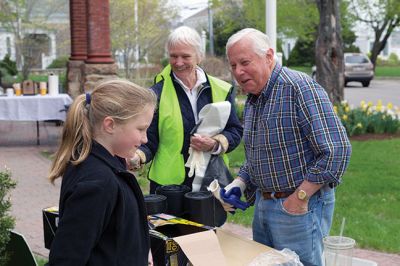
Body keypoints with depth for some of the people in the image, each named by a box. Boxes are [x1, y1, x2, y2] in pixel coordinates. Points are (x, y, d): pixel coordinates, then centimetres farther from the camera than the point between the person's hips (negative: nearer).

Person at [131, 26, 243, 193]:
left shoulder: (221, 90, 4)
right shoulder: (156, 94, -3)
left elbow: (235, 131, 7)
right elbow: (148, 142, -4)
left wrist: (215, 144, -13)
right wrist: (136, 158, -26)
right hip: (169, 182, -2)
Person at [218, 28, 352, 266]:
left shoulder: (300, 88, -18)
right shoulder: (252, 99, 10)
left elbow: (337, 150, -24)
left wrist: (300, 197, -20)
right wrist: (240, 182, 4)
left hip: (301, 206, -8)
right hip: (263, 205, 8)